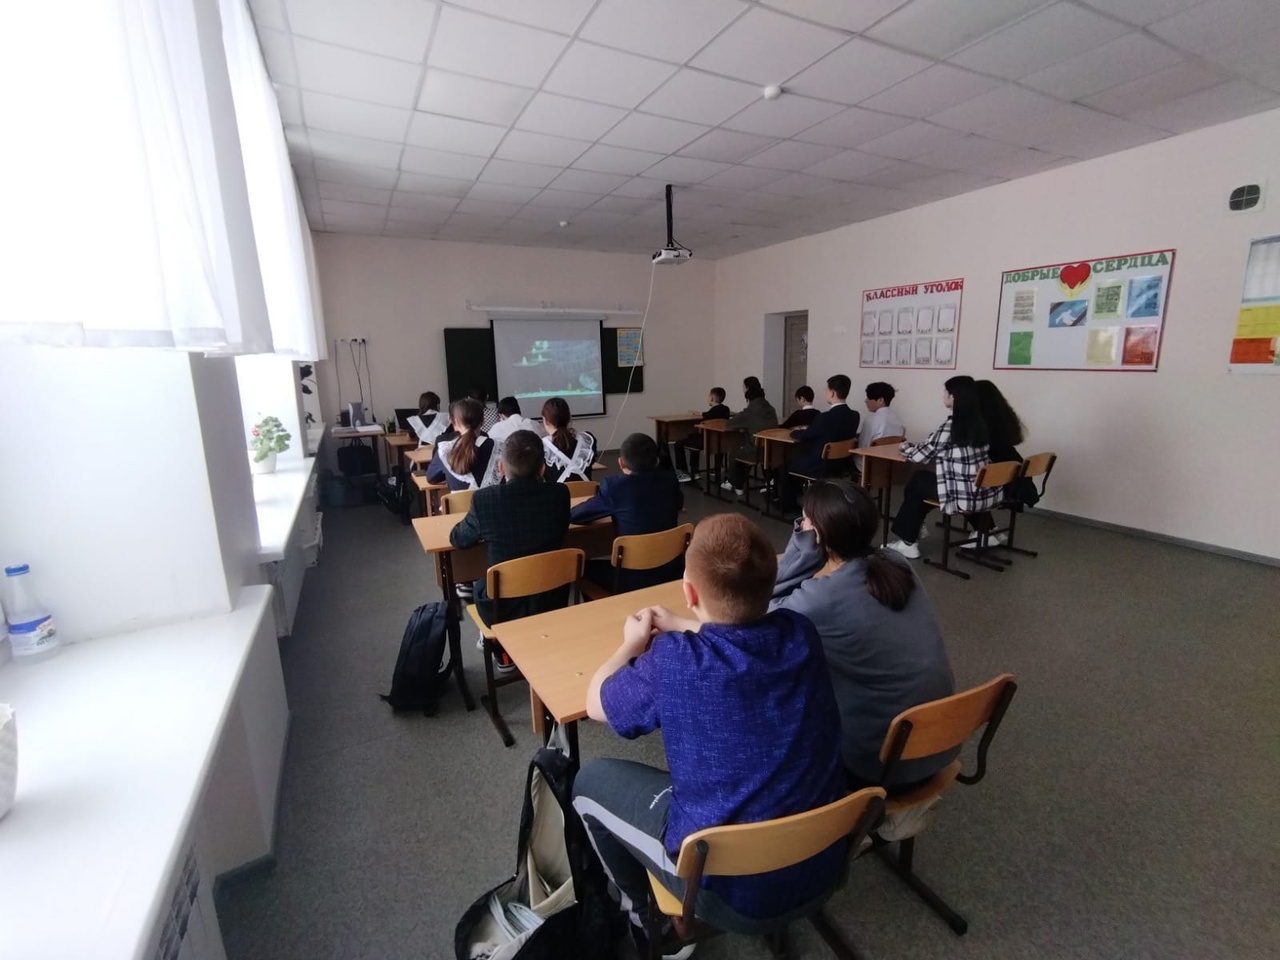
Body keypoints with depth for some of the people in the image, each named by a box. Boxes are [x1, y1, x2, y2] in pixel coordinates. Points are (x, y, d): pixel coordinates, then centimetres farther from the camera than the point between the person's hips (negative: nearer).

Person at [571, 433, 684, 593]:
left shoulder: (614, 486, -14)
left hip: (633, 579, -5)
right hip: (671, 572, 5)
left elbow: (575, 515, -3)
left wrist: (610, 509, 14)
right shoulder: (670, 480, -1)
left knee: (585, 567, 20)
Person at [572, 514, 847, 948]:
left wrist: (634, 644, 9)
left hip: (734, 888, -5)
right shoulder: (800, 633, -13)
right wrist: (683, 628, 16)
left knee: (590, 780, 13)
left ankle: (645, 913, 33)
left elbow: (596, 702, -7)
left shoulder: (673, 662, -28)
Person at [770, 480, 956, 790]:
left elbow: (767, 619, -8)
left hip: (881, 762, -6)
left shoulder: (820, 600, -27)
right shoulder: (895, 564, -5)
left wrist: (802, 548, -15)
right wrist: (808, 552, -1)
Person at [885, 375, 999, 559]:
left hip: (964, 498, -7)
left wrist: (904, 447, 13)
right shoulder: (979, 422, 7)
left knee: (917, 482, 17)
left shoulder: (950, 426, -16)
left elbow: (921, 456, -8)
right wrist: (913, 446, 20)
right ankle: (914, 529, 36)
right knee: (927, 479, 25)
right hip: (987, 494, 7)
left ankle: (907, 542, 24)